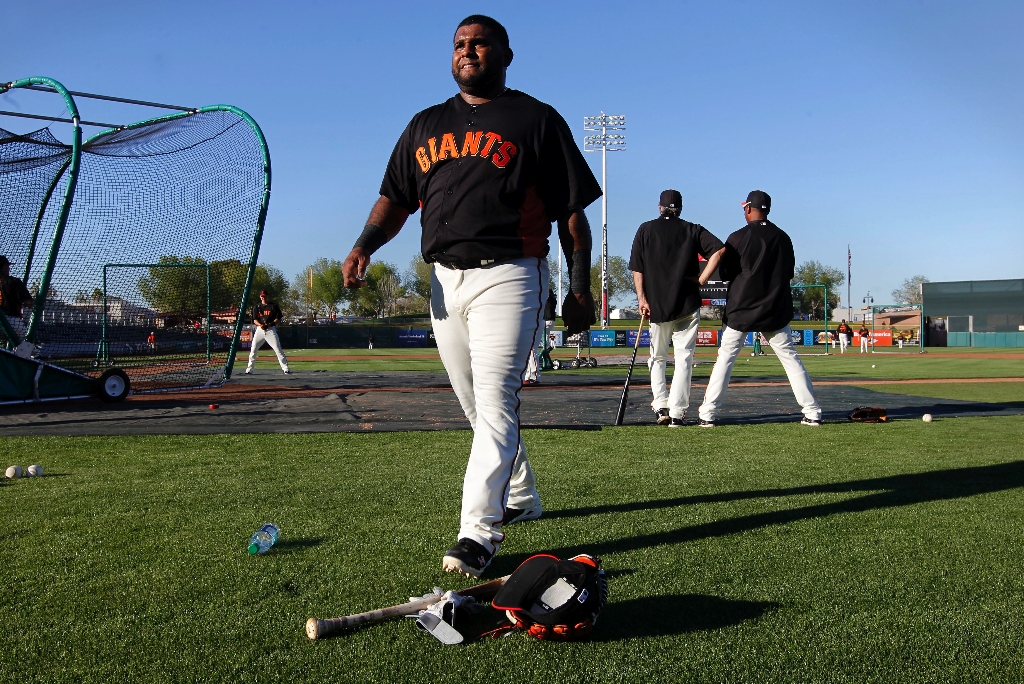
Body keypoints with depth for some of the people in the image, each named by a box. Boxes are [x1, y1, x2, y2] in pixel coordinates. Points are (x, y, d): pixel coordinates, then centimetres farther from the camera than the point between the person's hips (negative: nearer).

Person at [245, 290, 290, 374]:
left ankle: (286, 369, -8)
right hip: (259, 329, 3)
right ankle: (249, 369, 9)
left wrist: (270, 324, -15)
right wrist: (260, 325, -15)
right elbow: (254, 319, 6)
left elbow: (278, 318, 0)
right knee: (253, 349, 0)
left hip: (271, 329, -3)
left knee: (278, 349, -9)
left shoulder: (274, 305, 3)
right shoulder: (256, 307, 10)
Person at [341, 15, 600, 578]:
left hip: (507, 278, -5)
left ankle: (478, 532, -11)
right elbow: (395, 199, 15)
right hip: (445, 282, 6)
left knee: (495, 405, -12)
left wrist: (579, 290, -6)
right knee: (478, 408, 12)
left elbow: (572, 211, 1)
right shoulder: (425, 125, 19)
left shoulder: (537, 120, 5)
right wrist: (363, 247, -5)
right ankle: (521, 500, 30)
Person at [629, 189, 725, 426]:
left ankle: (661, 405, 1)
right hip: (687, 304, 0)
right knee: (684, 358, 2)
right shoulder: (693, 230, 7)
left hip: (656, 305, 0)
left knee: (657, 358, 14)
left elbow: (637, 269, -1)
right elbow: (719, 249, -7)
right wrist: (701, 280, -5)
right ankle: (677, 413, -4)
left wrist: (642, 298, -2)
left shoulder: (645, 229, 7)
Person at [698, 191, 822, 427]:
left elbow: (725, 273, -3)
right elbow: (789, 272, 12)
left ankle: (708, 414, -1)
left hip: (741, 310, -3)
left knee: (725, 358, 3)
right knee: (790, 358, 9)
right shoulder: (783, 237, 5)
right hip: (775, 310, 3)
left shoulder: (739, 237, -7)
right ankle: (812, 412, 9)